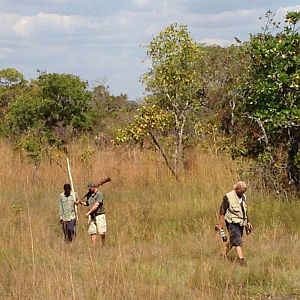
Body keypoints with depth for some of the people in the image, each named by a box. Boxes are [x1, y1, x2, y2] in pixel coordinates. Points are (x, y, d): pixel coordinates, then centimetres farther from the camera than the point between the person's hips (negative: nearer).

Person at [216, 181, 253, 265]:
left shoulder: (243, 197, 9)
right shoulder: (228, 197, -13)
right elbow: (222, 211, -9)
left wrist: (248, 222, 15)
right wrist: (220, 224, -11)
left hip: (241, 223, 7)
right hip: (232, 223, -7)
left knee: (232, 241, 16)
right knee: (238, 242, -15)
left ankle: (224, 254, 33)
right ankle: (241, 259, -19)